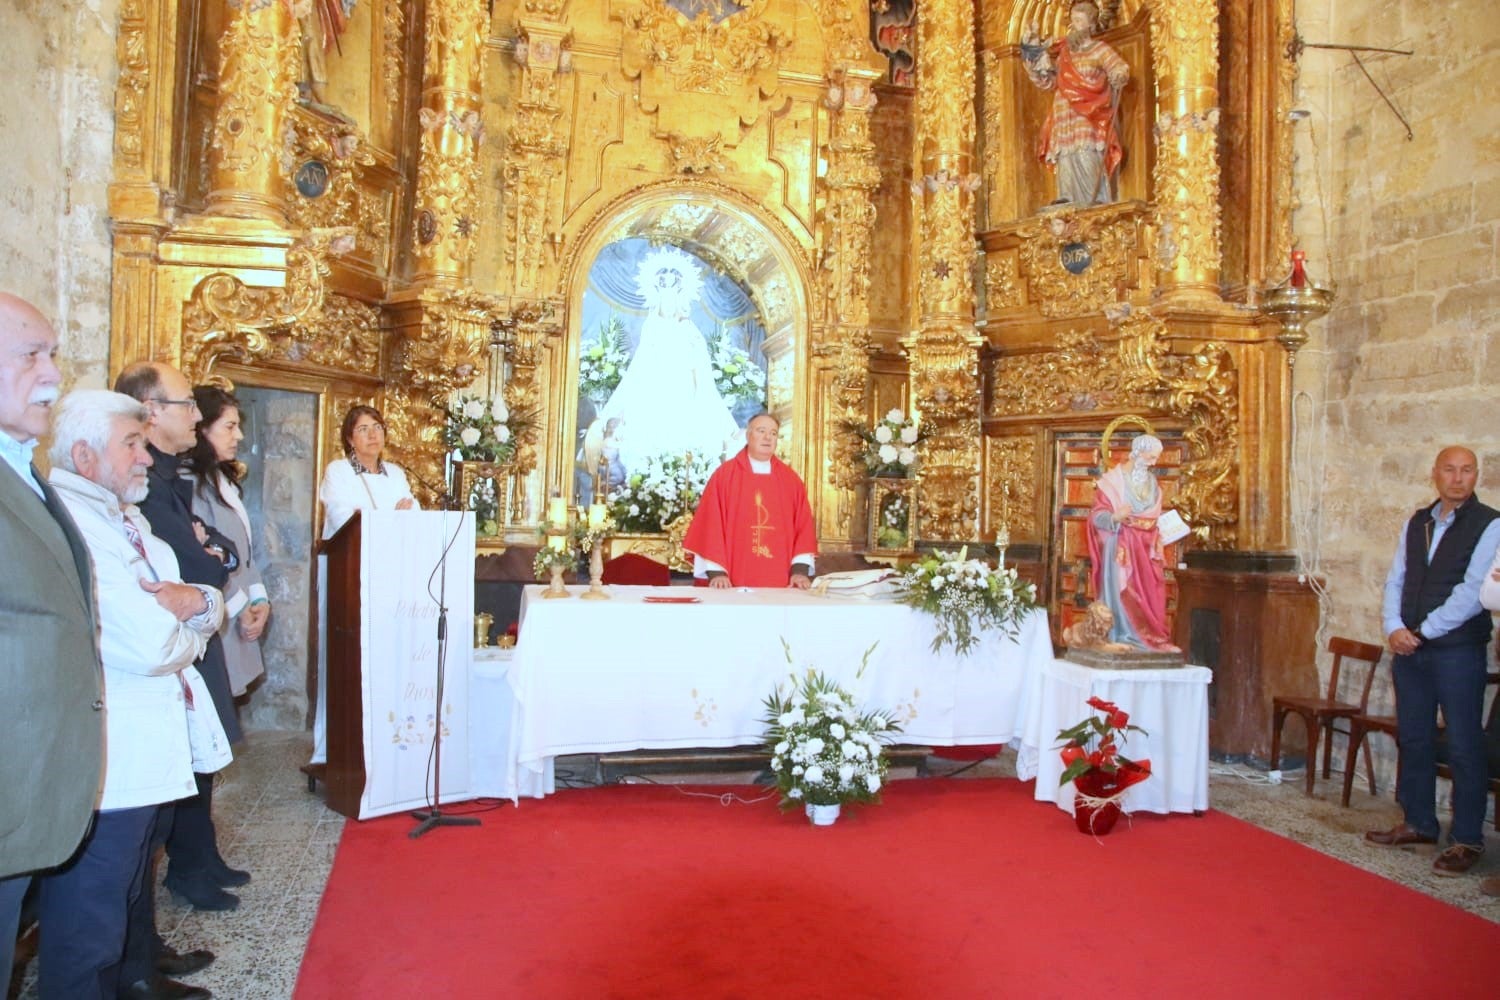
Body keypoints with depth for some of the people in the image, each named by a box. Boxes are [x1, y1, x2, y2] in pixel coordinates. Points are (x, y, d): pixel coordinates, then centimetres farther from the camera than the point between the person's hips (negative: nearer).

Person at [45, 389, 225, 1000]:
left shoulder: (128, 519, 13)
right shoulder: (71, 523, -20)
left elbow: (212, 610, 12)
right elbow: (151, 647, -27)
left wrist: (198, 602, -11)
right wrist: (186, 631, -5)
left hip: (145, 748, 10)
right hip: (108, 760, -10)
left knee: (130, 884, 26)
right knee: (89, 924, 4)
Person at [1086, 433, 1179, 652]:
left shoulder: (1152, 483, 13)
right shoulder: (1112, 480, -7)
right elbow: (1097, 514, -10)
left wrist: (1157, 545, 8)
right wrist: (1114, 517, -30)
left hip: (1147, 548, 6)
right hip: (1121, 548, -6)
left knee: (1149, 595, 3)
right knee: (1123, 594, -8)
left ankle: (1151, 639, 8)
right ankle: (1125, 639, -3)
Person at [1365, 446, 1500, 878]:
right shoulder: (1416, 522, 12)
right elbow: (1395, 579, 10)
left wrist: (1423, 631, -13)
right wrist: (1395, 628, -5)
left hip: (1458, 649, -6)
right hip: (1408, 648, 6)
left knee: (1464, 745, 0)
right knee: (1413, 738, 13)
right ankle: (1418, 823, 26)